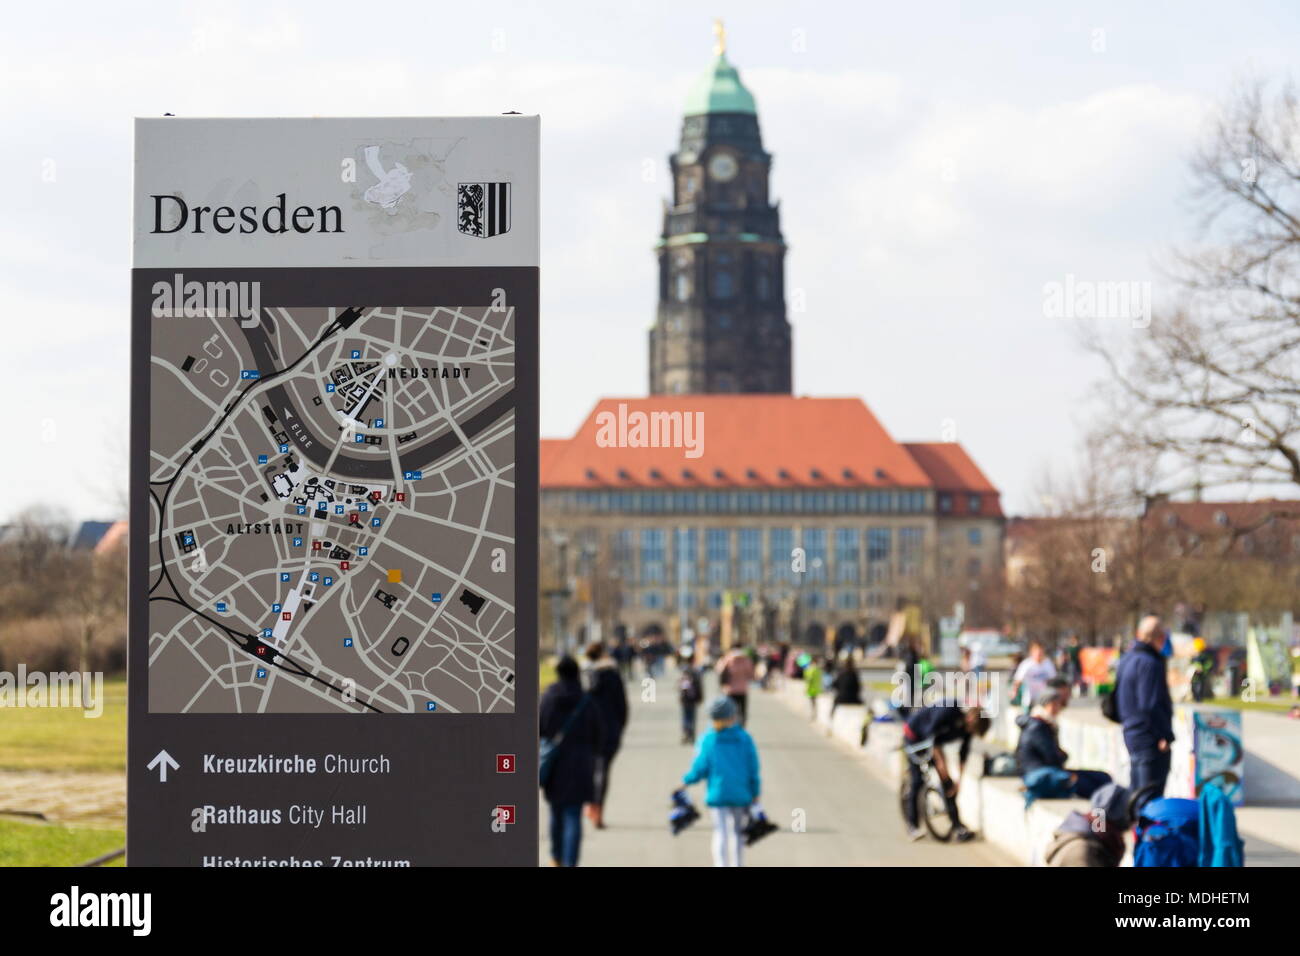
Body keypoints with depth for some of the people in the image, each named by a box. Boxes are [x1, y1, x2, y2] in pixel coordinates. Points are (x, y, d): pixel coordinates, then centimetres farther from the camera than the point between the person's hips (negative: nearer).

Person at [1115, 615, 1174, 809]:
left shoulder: (1127, 660, 13)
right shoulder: (1149, 663, -17)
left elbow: (1118, 700, 20)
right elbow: (1150, 705, -22)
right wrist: (1165, 735, -18)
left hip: (1131, 734, 10)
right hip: (1150, 738, -10)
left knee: (1135, 792, 17)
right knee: (1151, 793, -6)